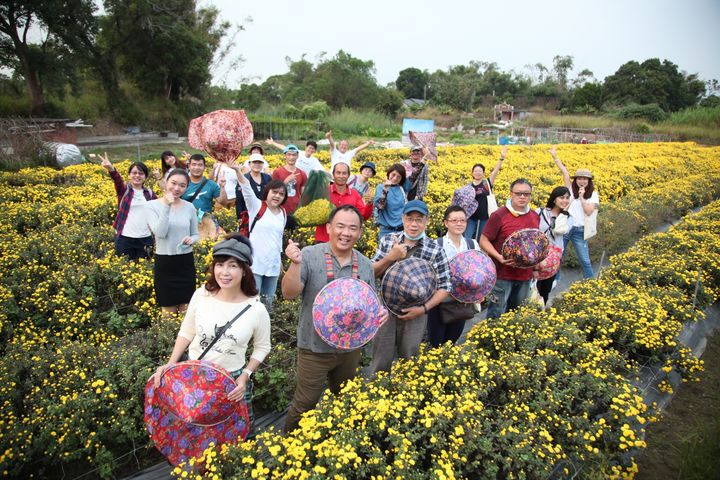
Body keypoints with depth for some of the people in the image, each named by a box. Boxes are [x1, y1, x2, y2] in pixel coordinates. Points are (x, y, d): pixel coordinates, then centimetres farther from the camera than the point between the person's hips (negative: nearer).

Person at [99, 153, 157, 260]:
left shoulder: (149, 193, 8)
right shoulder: (124, 190, 0)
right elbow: (117, 180, -21)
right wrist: (111, 169, -41)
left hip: (145, 238, 2)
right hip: (124, 238, -2)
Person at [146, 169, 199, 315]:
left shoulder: (189, 207, 0)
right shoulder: (153, 205, -7)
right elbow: (160, 233, -20)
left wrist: (191, 239, -12)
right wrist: (167, 206, -22)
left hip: (186, 262, 2)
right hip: (164, 262, -2)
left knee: (186, 309, 12)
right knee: (169, 310, 11)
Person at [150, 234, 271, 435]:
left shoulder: (256, 309, -18)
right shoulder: (201, 295, -13)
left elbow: (262, 347, -1)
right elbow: (186, 333, 3)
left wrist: (245, 376, -12)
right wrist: (170, 363, -6)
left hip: (233, 379, -2)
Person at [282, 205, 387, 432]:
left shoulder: (365, 264, 0)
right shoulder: (310, 255, -15)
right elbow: (289, 294, -20)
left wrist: (381, 312, -13)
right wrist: (295, 263, -35)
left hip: (351, 348, 5)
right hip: (315, 348, -5)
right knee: (304, 404, 9)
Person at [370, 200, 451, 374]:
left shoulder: (435, 250, -8)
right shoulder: (388, 240, -2)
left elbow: (444, 287, -3)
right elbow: (372, 273, 0)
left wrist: (424, 308, -13)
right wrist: (390, 257, -17)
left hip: (415, 313, -1)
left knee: (408, 361, 15)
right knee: (381, 361, 9)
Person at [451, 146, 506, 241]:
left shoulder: (488, 183, 0)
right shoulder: (468, 186, 4)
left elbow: (496, 170, -10)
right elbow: (462, 197, 13)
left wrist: (502, 158, -19)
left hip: (485, 217, 0)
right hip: (471, 216, 1)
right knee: (467, 238, -4)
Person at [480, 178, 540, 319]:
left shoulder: (535, 216, 7)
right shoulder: (499, 215, -12)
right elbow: (484, 241, -9)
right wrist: (499, 257, -22)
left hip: (525, 275, 6)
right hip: (502, 275, -6)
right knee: (496, 315, 0)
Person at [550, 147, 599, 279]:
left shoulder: (593, 195, 1)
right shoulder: (571, 188, 3)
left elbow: (589, 212, -12)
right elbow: (564, 171, -4)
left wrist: (581, 197, -15)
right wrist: (555, 157, -10)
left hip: (579, 231, -1)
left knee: (585, 261, 4)